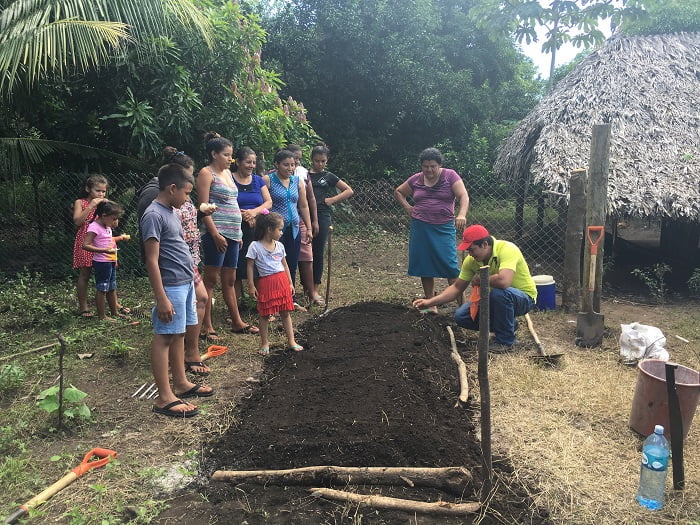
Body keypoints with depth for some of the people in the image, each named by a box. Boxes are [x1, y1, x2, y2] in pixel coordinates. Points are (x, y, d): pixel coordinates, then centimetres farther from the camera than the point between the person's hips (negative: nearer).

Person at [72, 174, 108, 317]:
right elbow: (77, 221, -13)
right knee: (84, 274, 1)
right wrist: (91, 206, -18)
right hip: (85, 243, -3)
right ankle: (83, 307, 9)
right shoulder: (80, 202, 1)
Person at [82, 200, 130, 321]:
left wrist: (120, 237, 16)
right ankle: (101, 315, 6)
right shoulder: (94, 227, -18)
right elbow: (86, 245, -26)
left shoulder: (107, 227, 11)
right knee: (102, 288, -1)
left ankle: (115, 311, 29)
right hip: (102, 262, -9)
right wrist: (104, 250, -34)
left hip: (111, 261, 9)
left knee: (112, 288, 17)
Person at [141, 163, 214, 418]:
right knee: (164, 337, -3)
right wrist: (162, 298, -21)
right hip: (171, 286, -9)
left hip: (185, 283, 9)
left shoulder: (170, 212, 14)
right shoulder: (153, 215, -15)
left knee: (178, 334, 17)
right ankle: (164, 398, 2)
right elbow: (152, 260, -19)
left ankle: (181, 382, 29)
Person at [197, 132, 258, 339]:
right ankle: (206, 327, 0)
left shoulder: (227, 172, 19)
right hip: (217, 234, -8)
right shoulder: (207, 173, -6)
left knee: (229, 280, 14)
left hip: (233, 234, 8)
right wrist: (215, 234, -19)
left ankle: (237, 322, 22)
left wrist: (238, 233, 19)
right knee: (211, 279, -4)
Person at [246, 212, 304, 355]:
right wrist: (251, 285, -8)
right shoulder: (255, 246, -7)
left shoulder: (279, 246, 9)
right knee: (264, 314, 4)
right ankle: (264, 343, 15)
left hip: (282, 281, 5)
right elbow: (250, 266, -5)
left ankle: (291, 341, 17)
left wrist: (290, 283, 14)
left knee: (285, 312, 9)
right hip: (266, 282, -5)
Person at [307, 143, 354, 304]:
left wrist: (332, 200, 3)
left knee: (318, 253, 1)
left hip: (322, 217, 0)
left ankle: (315, 289, 7)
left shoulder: (328, 176, 12)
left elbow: (349, 191, 12)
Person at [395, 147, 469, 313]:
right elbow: (398, 192, 23)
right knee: (425, 266, 5)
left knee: (450, 265, -9)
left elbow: (463, 196, -12)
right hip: (420, 228, 3)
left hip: (444, 229, -3)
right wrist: (408, 208, 8)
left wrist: (461, 215, -30)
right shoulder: (416, 179, 8)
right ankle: (430, 305, 16)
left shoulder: (450, 176, -1)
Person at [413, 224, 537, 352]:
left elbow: (503, 281, -46)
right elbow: (457, 288, 0)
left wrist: (479, 279, -27)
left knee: (499, 292, -38)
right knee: (461, 316, -7)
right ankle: (508, 325, 12)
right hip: (496, 298, 7)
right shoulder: (472, 260, -9)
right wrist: (430, 302, -11)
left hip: (525, 297, -6)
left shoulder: (507, 249, -30)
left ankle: (505, 341, -16)